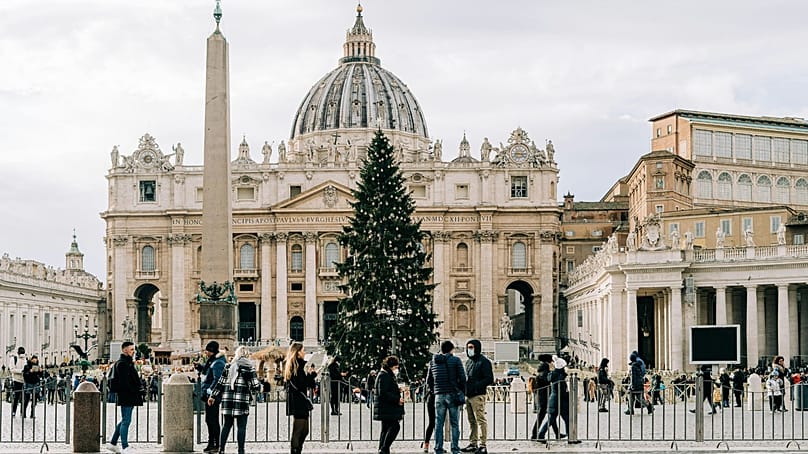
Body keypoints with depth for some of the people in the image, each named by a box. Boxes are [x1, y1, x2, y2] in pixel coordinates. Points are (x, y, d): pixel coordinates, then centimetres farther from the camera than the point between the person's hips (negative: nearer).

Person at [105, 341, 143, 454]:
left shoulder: (128, 363, 19)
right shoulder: (122, 363, -13)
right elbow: (124, 382, -21)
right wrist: (137, 392, -20)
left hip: (129, 397, 11)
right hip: (126, 397, -11)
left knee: (124, 420, 16)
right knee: (126, 421, -8)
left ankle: (112, 443, 23)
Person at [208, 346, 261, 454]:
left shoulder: (229, 366, 10)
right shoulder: (249, 368, -3)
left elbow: (220, 383, 10)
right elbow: (255, 385, -4)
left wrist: (213, 396, 16)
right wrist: (259, 386, 18)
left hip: (227, 399, 4)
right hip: (242, 400, -4)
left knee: (227, 425, 12)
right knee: (241, 426, 0)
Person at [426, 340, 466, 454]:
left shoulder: (433, 362, 9)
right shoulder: (455, 360, -3)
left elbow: (429, 380, 12)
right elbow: (462, 377, -6)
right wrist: (462, 391, 6)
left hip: (439, 395, 3)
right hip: (452, 394, -3)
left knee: (439, 423, 6)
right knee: (454, 423, 2)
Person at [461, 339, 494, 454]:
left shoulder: (484, 362, -5)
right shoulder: (468, 362, 19)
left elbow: (490, 380, -11)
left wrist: (476, 385, -19)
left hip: (478, 396, -8)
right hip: (468, 395, 8)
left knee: (480, 420, -9)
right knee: (471, 421, 12)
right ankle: (473, 444, 18)